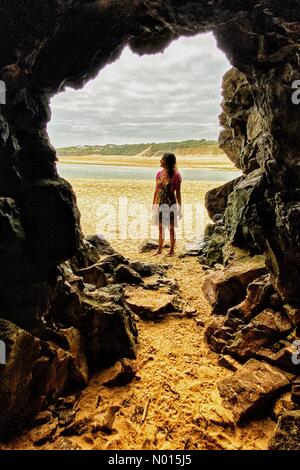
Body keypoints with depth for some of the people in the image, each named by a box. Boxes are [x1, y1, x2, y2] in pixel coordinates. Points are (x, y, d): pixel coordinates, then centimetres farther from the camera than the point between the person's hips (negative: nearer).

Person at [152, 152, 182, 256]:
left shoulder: (175, 174, -11)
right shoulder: (159, 173, 4)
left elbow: (178, 192, -7)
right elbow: (156, 190, 11)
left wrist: (179, 207, -6)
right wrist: (154, 204, 13)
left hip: (171, 204, -5)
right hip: (160, 203, 5)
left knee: (171, 228, 5)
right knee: (160, 228, 14)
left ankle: (172, 250, 18)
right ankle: (160, 249, 28)